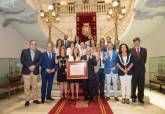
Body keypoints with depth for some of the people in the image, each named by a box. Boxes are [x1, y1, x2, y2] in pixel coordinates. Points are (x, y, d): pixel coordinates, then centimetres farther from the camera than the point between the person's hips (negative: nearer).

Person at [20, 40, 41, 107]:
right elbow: (22, 60, -7)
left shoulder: (38, 52, 8)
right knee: (27, 87, 1)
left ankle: (35, 99, 20)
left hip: (35, 71, 2)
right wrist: (29, 66, -16)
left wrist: (34, 66, -15)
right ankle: (27, 100, 11)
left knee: (35, 86, 9)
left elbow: (40, 61, 1)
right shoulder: (24, 51, 2)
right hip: (26, 71, -2)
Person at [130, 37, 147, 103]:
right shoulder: (131, 50, 1)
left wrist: (142, 65, 8)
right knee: (134, 84, 5)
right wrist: (133, 65, -3)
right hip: (134, 70, -2)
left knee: (141, 84, 5)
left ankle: (140, 98, 15)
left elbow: (145, 59, 13)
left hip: (142, 69, 3)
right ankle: (133, 97, 17)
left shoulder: (144, 50, 11)